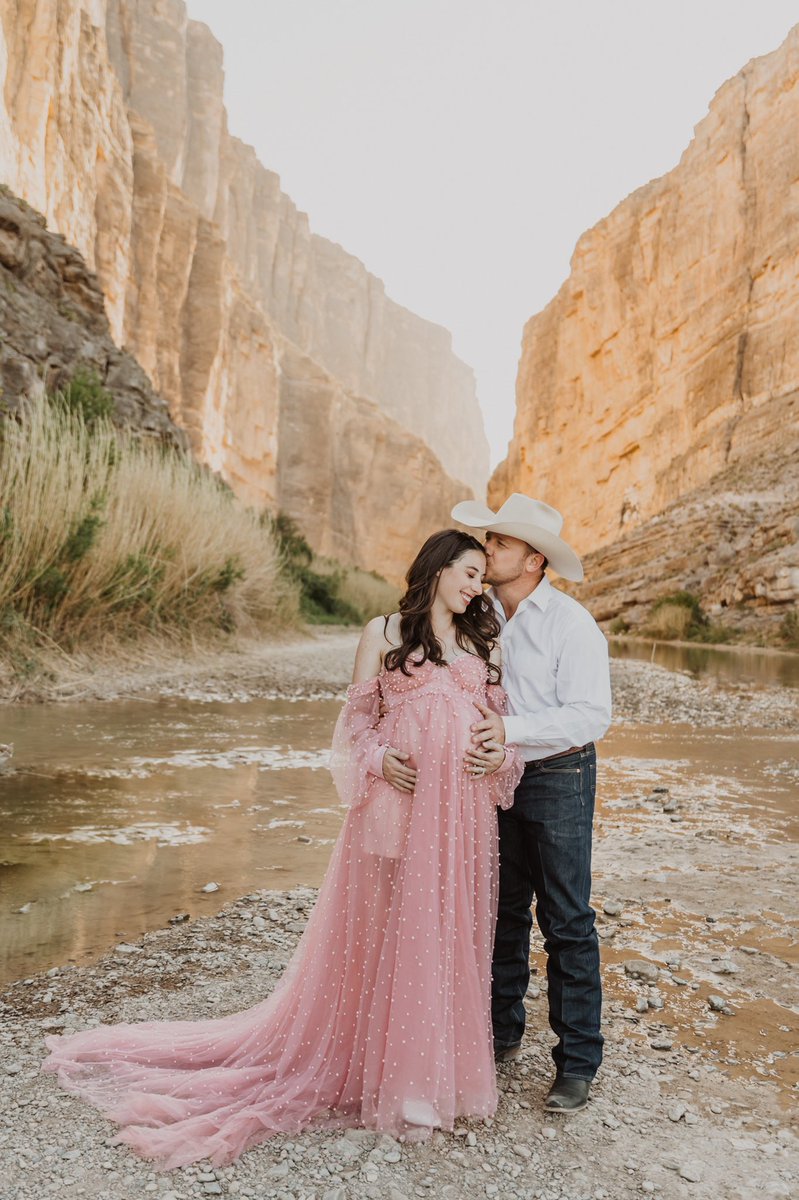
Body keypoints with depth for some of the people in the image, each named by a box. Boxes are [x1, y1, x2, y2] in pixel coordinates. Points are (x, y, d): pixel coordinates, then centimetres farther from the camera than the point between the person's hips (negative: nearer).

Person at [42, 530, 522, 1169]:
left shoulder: (483, 642, 15)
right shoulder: (385, 632, 5)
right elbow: (358, 717, 4)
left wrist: (501, 758, -5)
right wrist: (377, 760, -13)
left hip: (464, 810, 4)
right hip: (399, 801, -4)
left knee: (452, 930, 8)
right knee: (387, 928, 2)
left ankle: (442, 1065, 25)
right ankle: (387, 1069, 18)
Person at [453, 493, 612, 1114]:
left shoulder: (571, 623, -14)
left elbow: (592, 714, -19)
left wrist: (512, 728, -27)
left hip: (559, 778, -5)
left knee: (566, 920, 1)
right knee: (502, 911, 14)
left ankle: (578, 1061, 14)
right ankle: (502, 1032, 31)